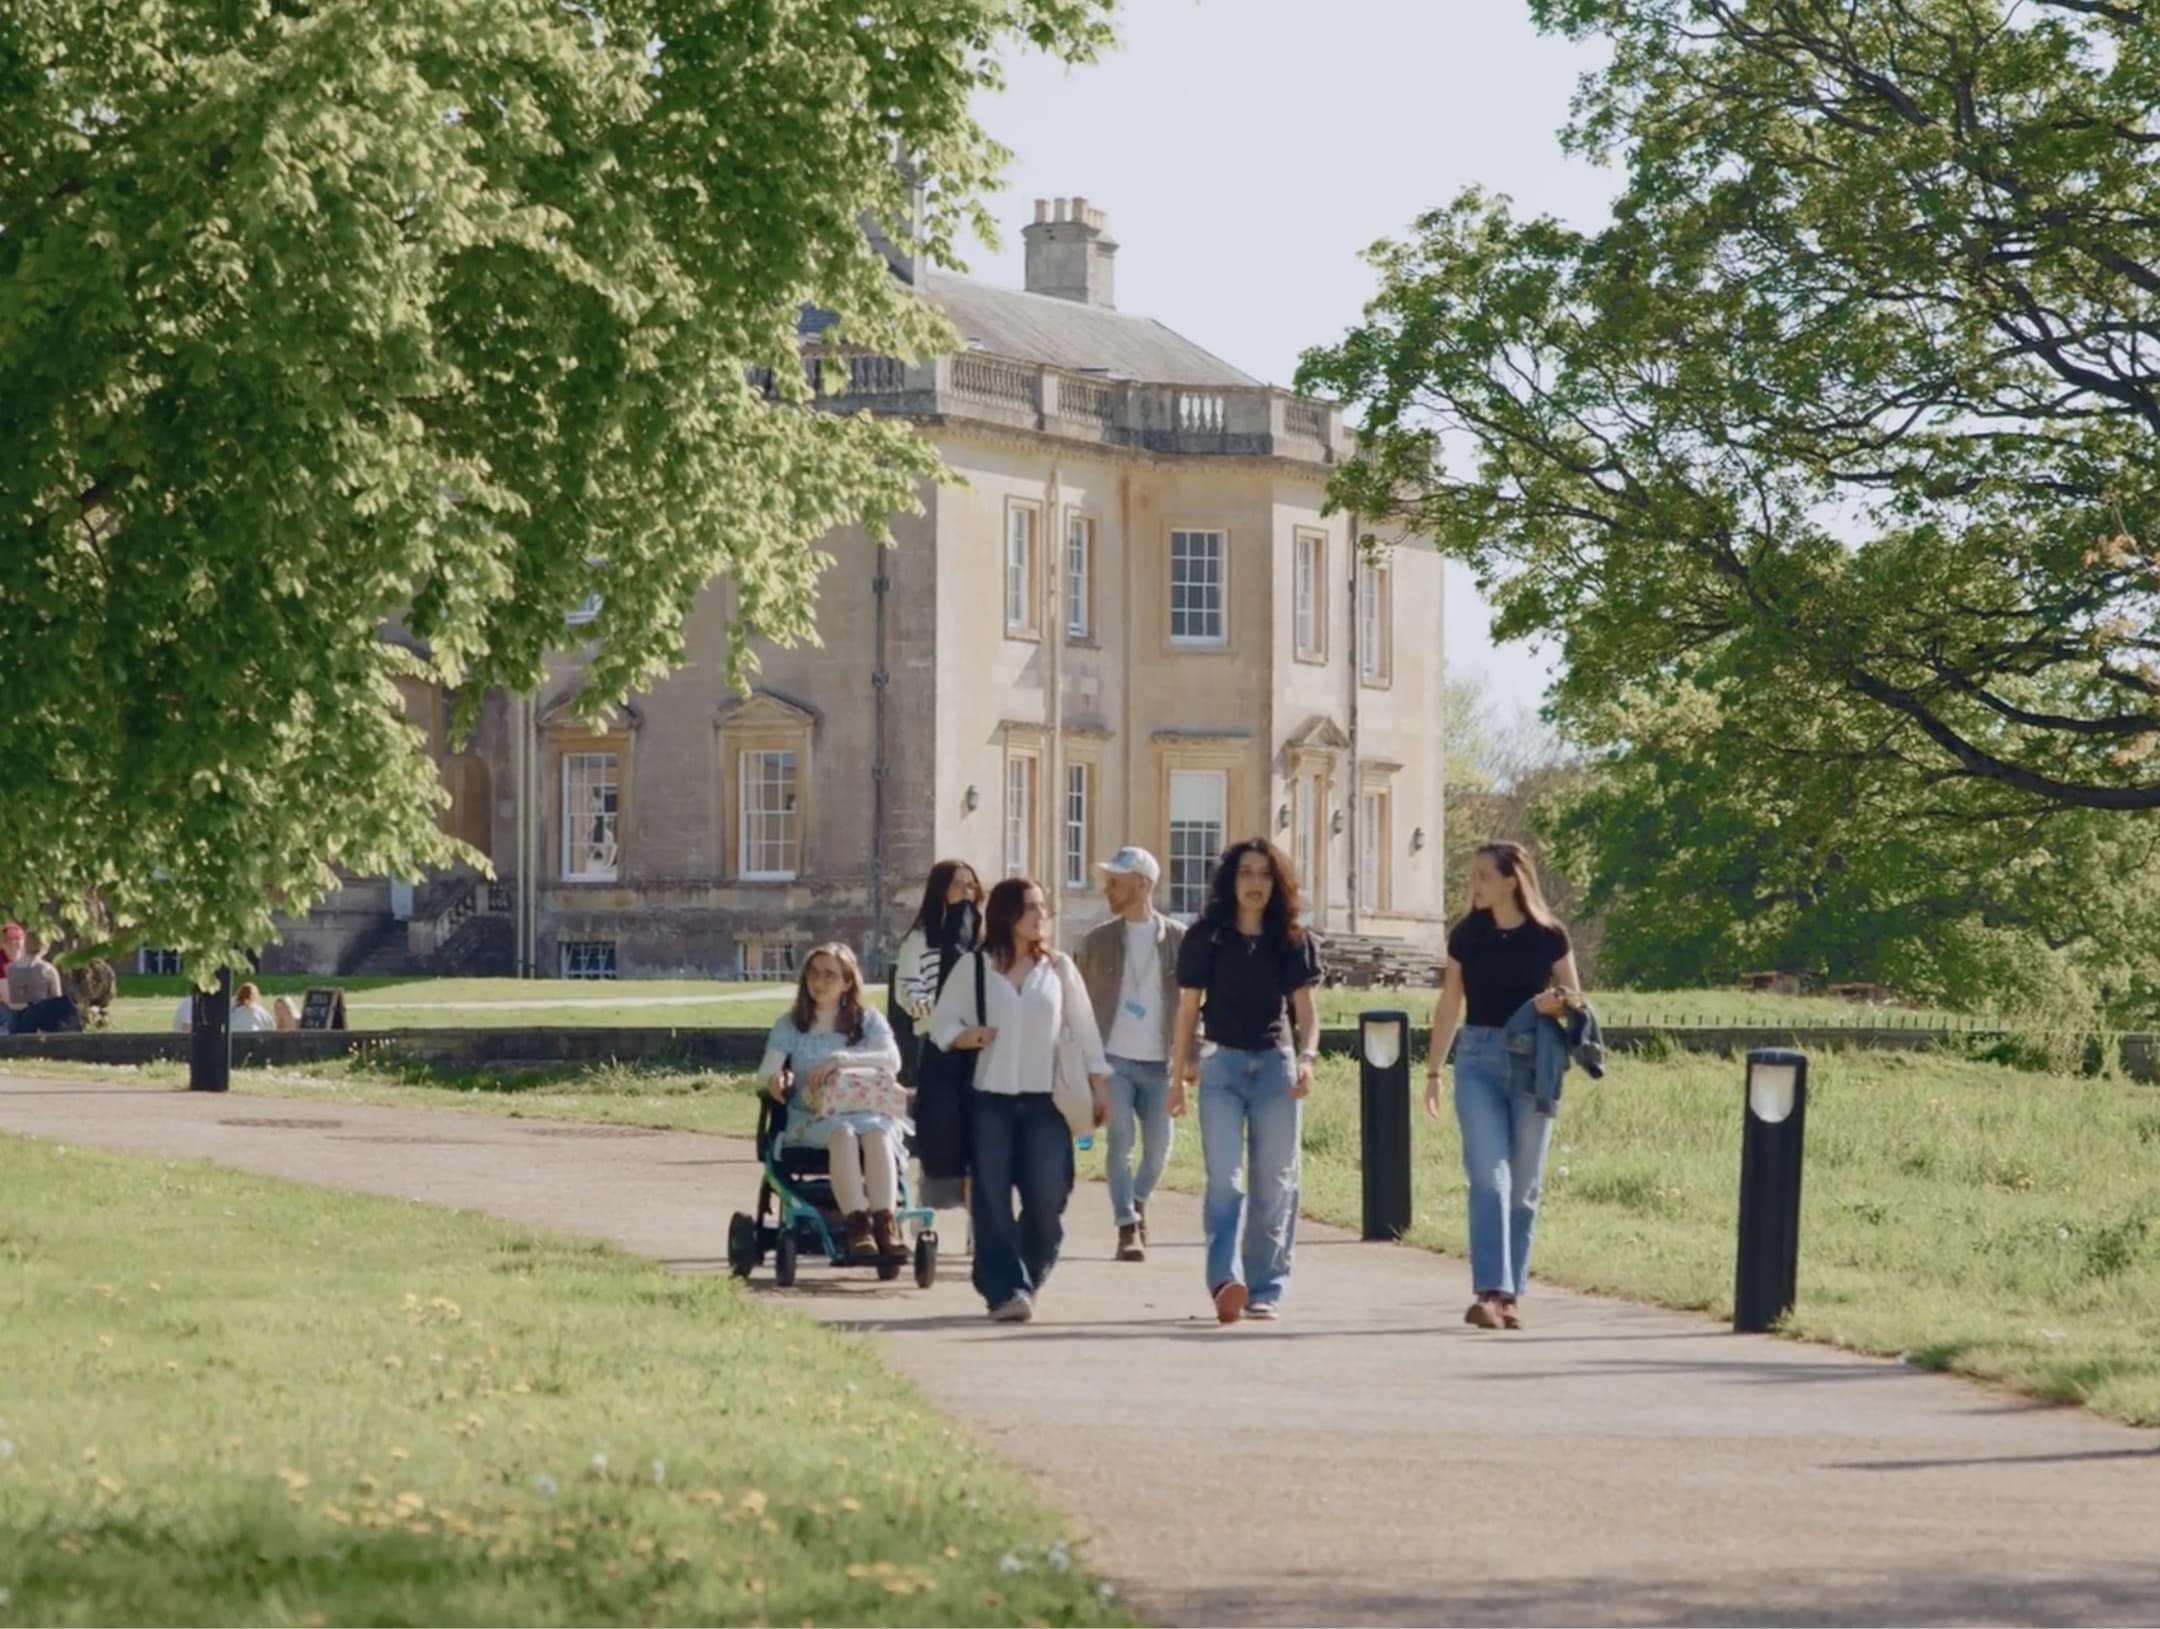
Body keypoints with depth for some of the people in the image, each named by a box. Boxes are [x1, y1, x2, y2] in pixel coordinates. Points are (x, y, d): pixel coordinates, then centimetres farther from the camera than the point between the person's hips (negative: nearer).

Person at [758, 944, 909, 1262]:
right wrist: (776, 1079, -23)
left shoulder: (869, 1021, 13)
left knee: (876, 1134, -36)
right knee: (842, 1134, -36)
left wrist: (841, 1059, -19)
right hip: (812, 1119, 0)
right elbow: (766, 1070, 3)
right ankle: (857, 1224, -48)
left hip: (867, 1112, 1)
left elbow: (892, 1061, -5)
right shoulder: (789, 1025, 16)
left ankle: (885, 1223, -46)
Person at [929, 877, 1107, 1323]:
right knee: (992, 1200, -8)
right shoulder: (974, 968, 4)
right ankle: (1005, 1290, -7)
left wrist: (1097, 1087, 7)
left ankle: (1029, 1282, 15)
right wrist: (964, 1036, -14)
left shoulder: (1059, 968, 9)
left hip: (1045, 1101, 1)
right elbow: (942, 1021, 8)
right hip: (991, 1100, -1)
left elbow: (1083, 1029, 11)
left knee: (1047, 1200, -5)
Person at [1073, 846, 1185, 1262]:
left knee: (1158, 1147, 1)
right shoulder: (1098, 941, 5)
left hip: (1159, 1062, 0)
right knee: (1119, 1145, -9)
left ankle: (1138, 1202, 29)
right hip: (1112, 1060, 0)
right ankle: (1128, 1227, -6)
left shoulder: (1178, 940, 1)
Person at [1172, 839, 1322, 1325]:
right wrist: (1180, 1076, 6)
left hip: (1276, 1065, 2)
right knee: (1223, 1178, -13)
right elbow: (1188, 1009, 7)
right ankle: (1226, 1280, -25)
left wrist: (1307, 1057, -15)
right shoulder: (1207, 937, 3)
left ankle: (1265, 1289, 7)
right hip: (1222, 1065, -2)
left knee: (1273, 1183, 2)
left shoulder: (1291, 941, 6)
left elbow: (1305, 1009, 3)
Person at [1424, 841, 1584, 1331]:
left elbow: (1575, 1000, 7)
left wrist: (1557, 1004, -16)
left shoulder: (1548, 937, -2)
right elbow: (1449, 1005, 11)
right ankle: (1489, 1292, -19)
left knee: (1523, 1187, 4)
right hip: (1477, 1059, 1)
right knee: (1488, 1177, -12)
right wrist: (1432, 1071, 10)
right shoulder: (1466, 936, 5)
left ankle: (1510, 1295, 13)